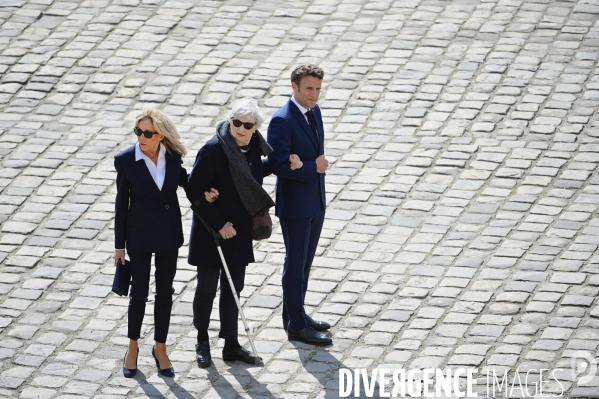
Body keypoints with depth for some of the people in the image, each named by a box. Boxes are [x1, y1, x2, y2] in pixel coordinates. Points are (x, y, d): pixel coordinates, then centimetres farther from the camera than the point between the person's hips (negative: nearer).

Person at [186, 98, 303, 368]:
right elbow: (194, 191, -19)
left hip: (239, 231, 6)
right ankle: (202, 342, 22)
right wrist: (219, 224, -20)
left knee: (233, 287, 12)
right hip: (211, 231, -6)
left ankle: (231, 345, 21)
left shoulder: (253, 147, -2)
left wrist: (283, 164, 7)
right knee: (207, 287, 6)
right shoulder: (213, 150, -22)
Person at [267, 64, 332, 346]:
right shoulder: (282, 121, -21)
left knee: (305, 262, 17)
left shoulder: (313, 111, 6)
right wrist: (314, 167, -19)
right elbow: (278, 165, -24)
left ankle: (295, 314, 30)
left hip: (316, 203, 8)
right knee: (295, 265, 1)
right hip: (295, 206, -8)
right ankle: (296, 326, 8)